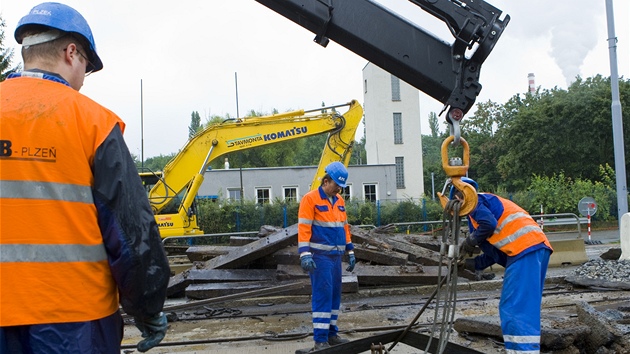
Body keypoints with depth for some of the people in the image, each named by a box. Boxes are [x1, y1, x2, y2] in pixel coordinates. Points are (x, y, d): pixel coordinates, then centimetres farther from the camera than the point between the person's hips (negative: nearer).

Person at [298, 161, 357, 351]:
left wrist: (350, 251, 18)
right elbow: (303, 228, -15)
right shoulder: (310, 199, -9)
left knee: (335, 294, 11)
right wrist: (305, 254, -23)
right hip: (319, 256, -8)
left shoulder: (339, 201, 15)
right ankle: (320, 339, -4)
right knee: (323, 294, -9)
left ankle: (331, 334, 22)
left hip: (335, 255, 8)